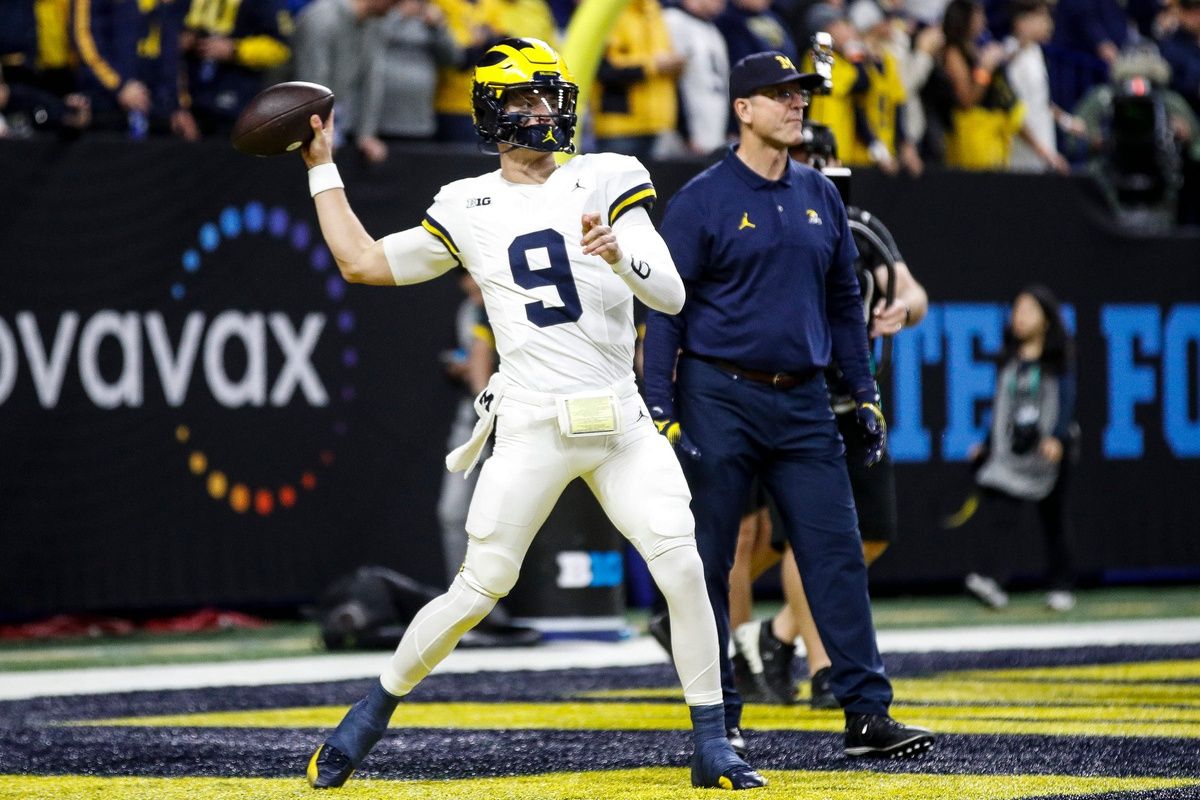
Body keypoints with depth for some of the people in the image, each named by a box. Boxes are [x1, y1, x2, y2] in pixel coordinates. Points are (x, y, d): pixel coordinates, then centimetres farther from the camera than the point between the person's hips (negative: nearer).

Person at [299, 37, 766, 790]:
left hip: (622, 421, 1)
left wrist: (617, 254, -27)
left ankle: (713, 747, -1)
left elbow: (671, 294, -6)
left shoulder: (606, 181, 4)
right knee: (480, 588, -3)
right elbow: (362, 262, 17)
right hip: (534, 427, -1)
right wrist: (323, 168, 17)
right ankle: (373, 713, 15)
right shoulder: (466, 208, 8)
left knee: (683, 569, -12)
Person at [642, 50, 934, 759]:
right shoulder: (702, 200, -4)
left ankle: (868, 712, -3)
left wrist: (866, 396, 13)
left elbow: (844, 301, 19)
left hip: (803, 405, 4)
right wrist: (661, 412, -12)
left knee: (838, 553, -2)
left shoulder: (820, 196, 12)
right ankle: (719, 720, 9)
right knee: (709, 564, 0)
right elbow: (666, 309, -5)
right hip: (720, 400, -4)